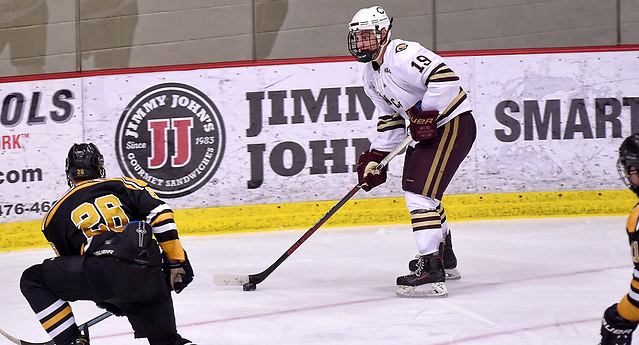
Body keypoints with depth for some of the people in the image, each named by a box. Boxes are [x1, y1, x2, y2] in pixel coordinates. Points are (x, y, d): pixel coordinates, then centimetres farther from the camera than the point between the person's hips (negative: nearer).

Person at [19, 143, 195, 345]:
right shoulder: (125, 186, 24)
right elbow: (159, 213, 8)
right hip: (150, 280, 3)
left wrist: (107, 301, 38)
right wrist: (176, 262, 9)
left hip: (104, 272, -3)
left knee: (33, 280, 14)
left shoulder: (56, 214, 25)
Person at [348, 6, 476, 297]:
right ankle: (445, 258, 39)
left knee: (421, 192, -18)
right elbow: (390, 119, 16)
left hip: (452, 123, -11)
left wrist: (425, 113, -31)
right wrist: (375, 158, 10)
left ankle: (431, 272, -19)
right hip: (425, 129, 11)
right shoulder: (371, 75, 12)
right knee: (412, 186, 22)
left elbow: (444, 77, -31)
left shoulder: (402, 55, -20)